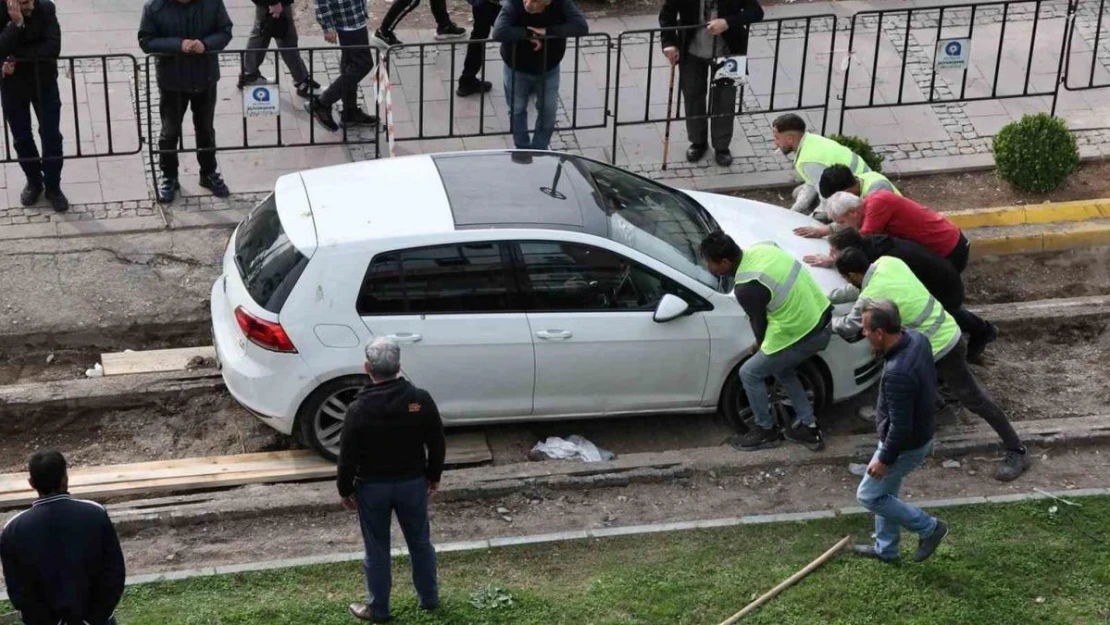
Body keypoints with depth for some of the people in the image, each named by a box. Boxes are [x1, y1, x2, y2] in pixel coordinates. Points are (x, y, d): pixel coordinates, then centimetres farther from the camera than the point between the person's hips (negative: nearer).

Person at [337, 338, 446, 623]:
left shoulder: (359, 409, -21)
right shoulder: (420, 399, -14)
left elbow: (348, 456, -13)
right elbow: (437, 444, -4)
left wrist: (345, 490, 2)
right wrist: (433, 475, 13)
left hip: (373, 487, -2)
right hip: (413, 483, 2)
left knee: (377, 550, 13)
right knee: (420, 542, 20)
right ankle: (429, 598, 35)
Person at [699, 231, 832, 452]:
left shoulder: (746, 288, -21)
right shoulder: (762, 248, 3)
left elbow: (759, 322, -5)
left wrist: (760, 346, 19)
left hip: (800, 334, -8)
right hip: (822, 319, 9)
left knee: (750, 374, 10)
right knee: (780, 368, 28)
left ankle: (766, 431, 25)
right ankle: (807, 426, 31)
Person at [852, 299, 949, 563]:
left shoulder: (897, 374, -38)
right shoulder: (916, 339, -10)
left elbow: (900, 427, -31)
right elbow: (930, 379, 9)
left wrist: (884, 459, -17)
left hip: (905, 446, -9)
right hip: (922, 432, 9)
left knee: (869, 496, 11)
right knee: (886, 492, 25)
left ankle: (929, 528, 19)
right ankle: (886, 549, 41)